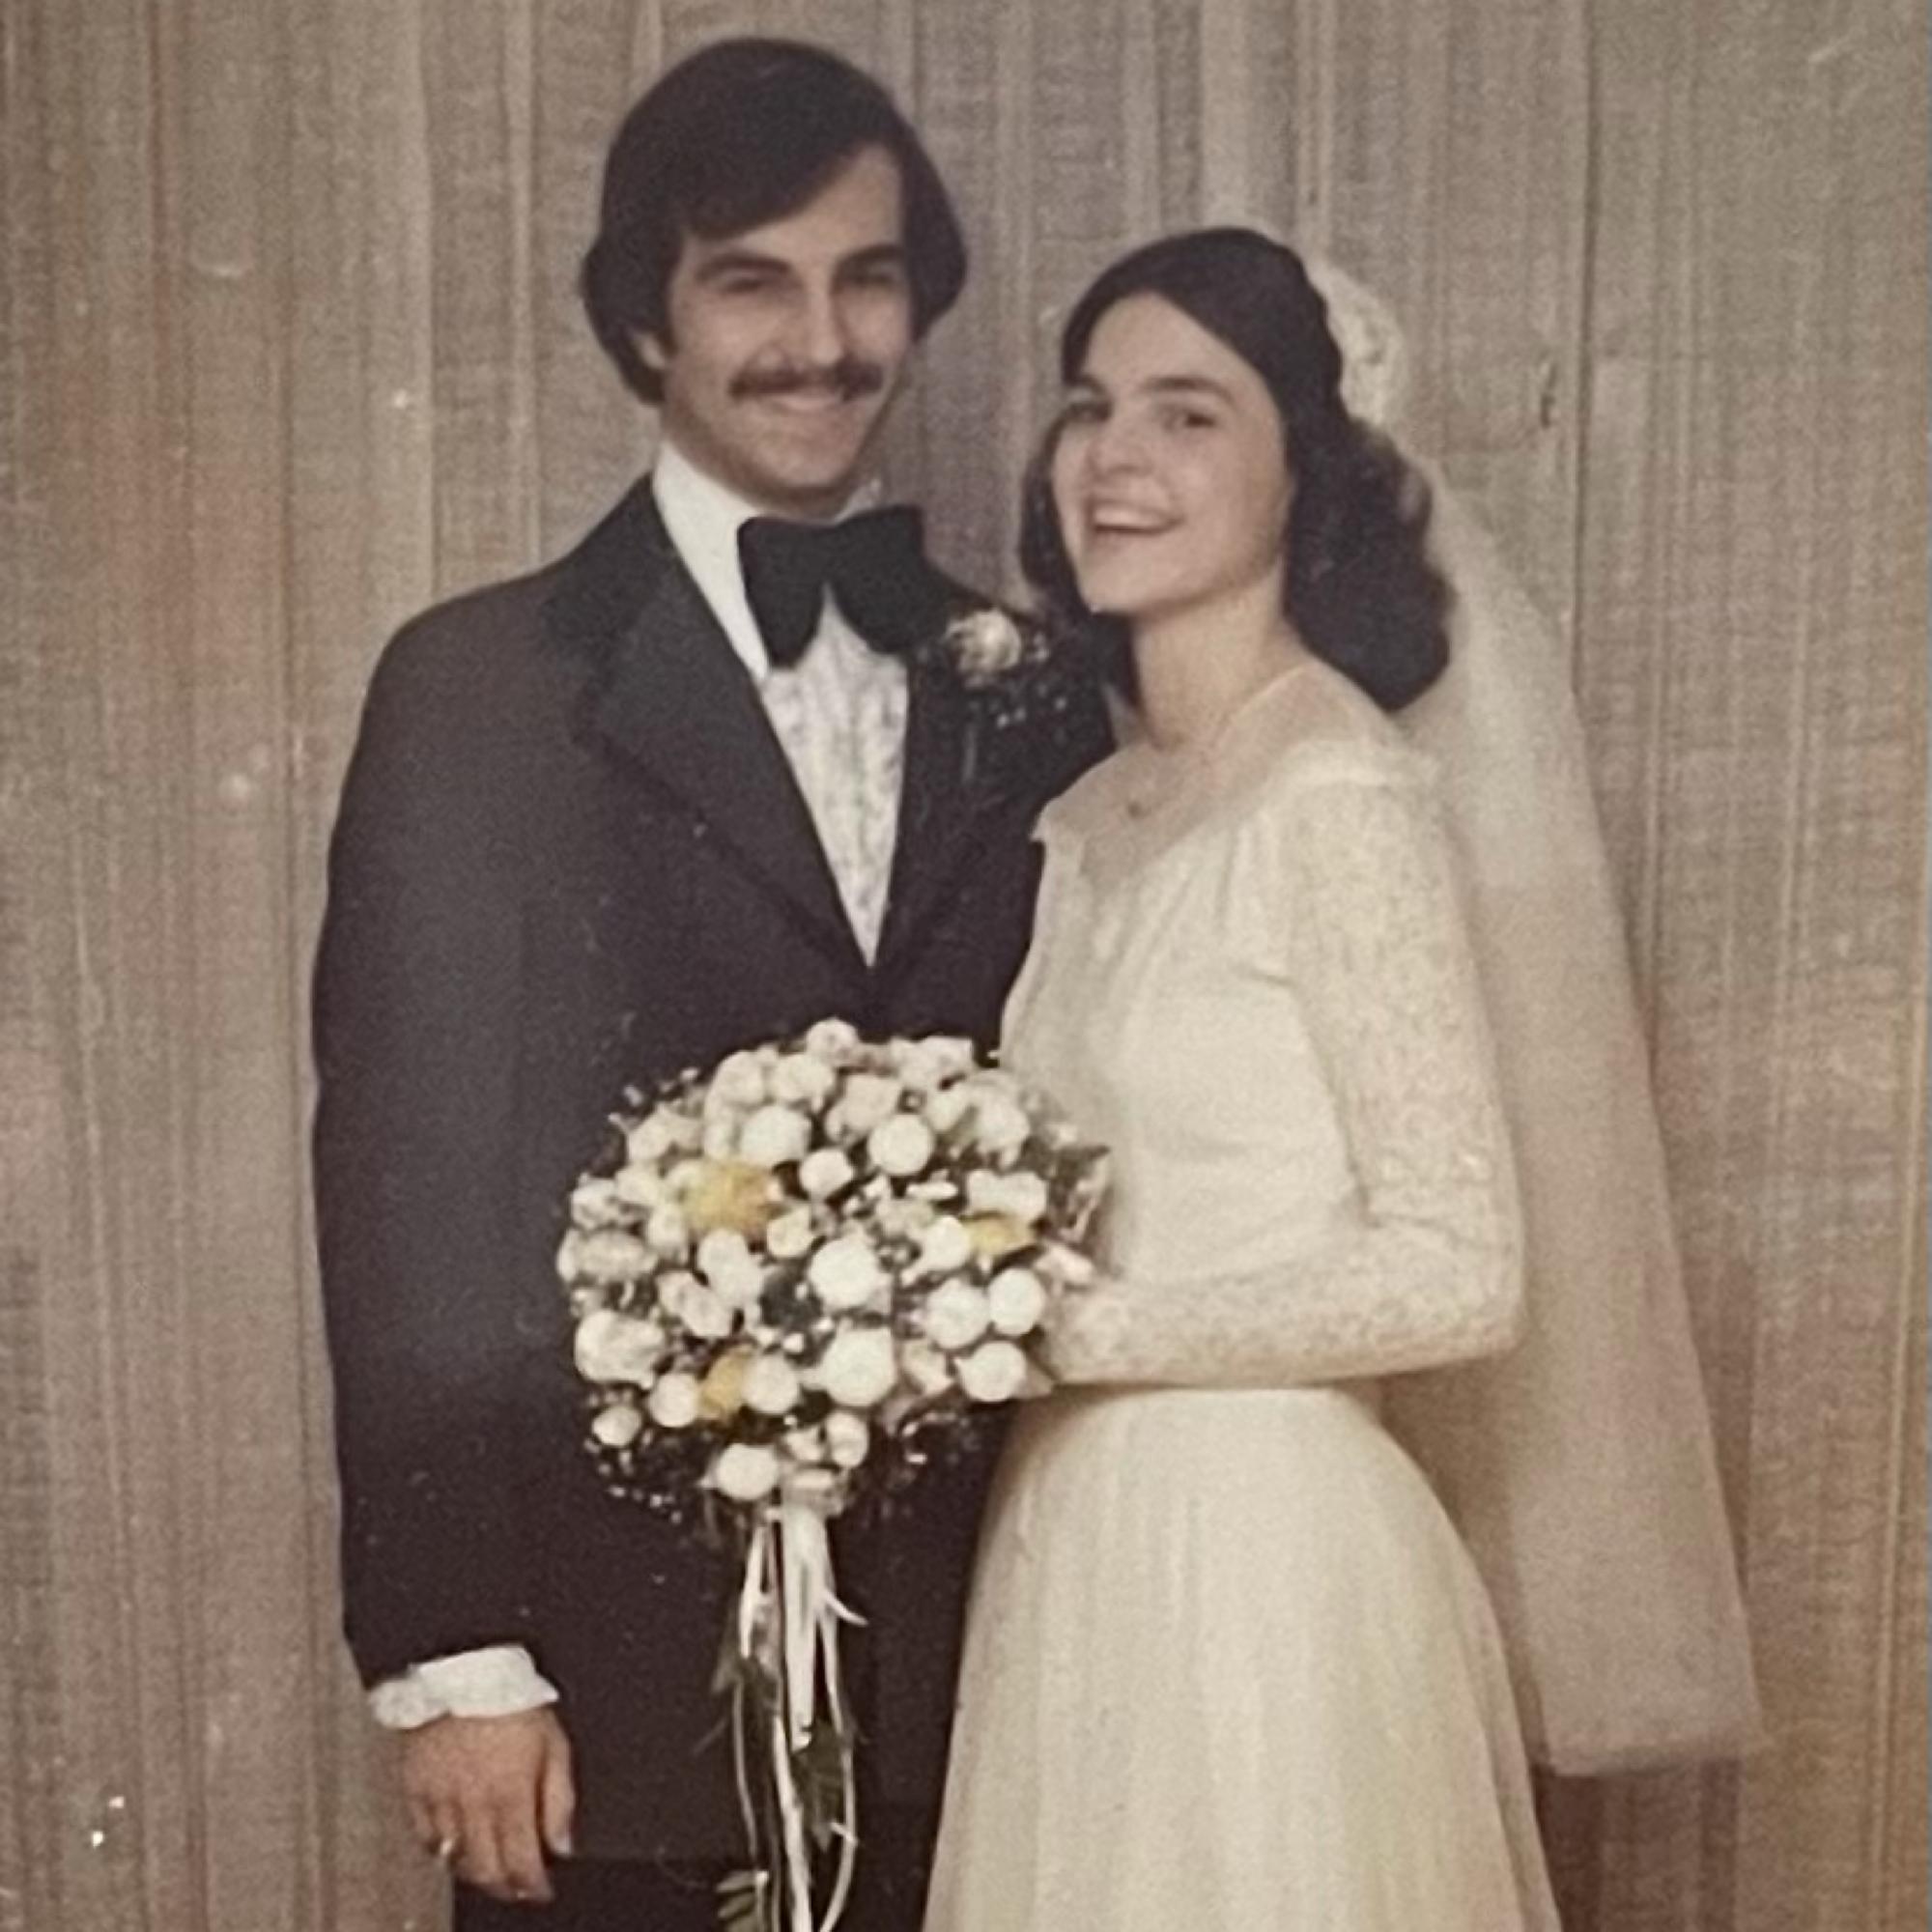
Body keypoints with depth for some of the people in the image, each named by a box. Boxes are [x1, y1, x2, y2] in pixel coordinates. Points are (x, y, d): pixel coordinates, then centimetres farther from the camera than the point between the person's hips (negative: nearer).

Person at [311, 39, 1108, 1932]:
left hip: (945, 1652, 4)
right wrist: (451, 1653, -10)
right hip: (620, 1652, -3)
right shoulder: (485, 689, -6)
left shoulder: (1022, 699, 6)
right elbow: (412, 1186, -8)